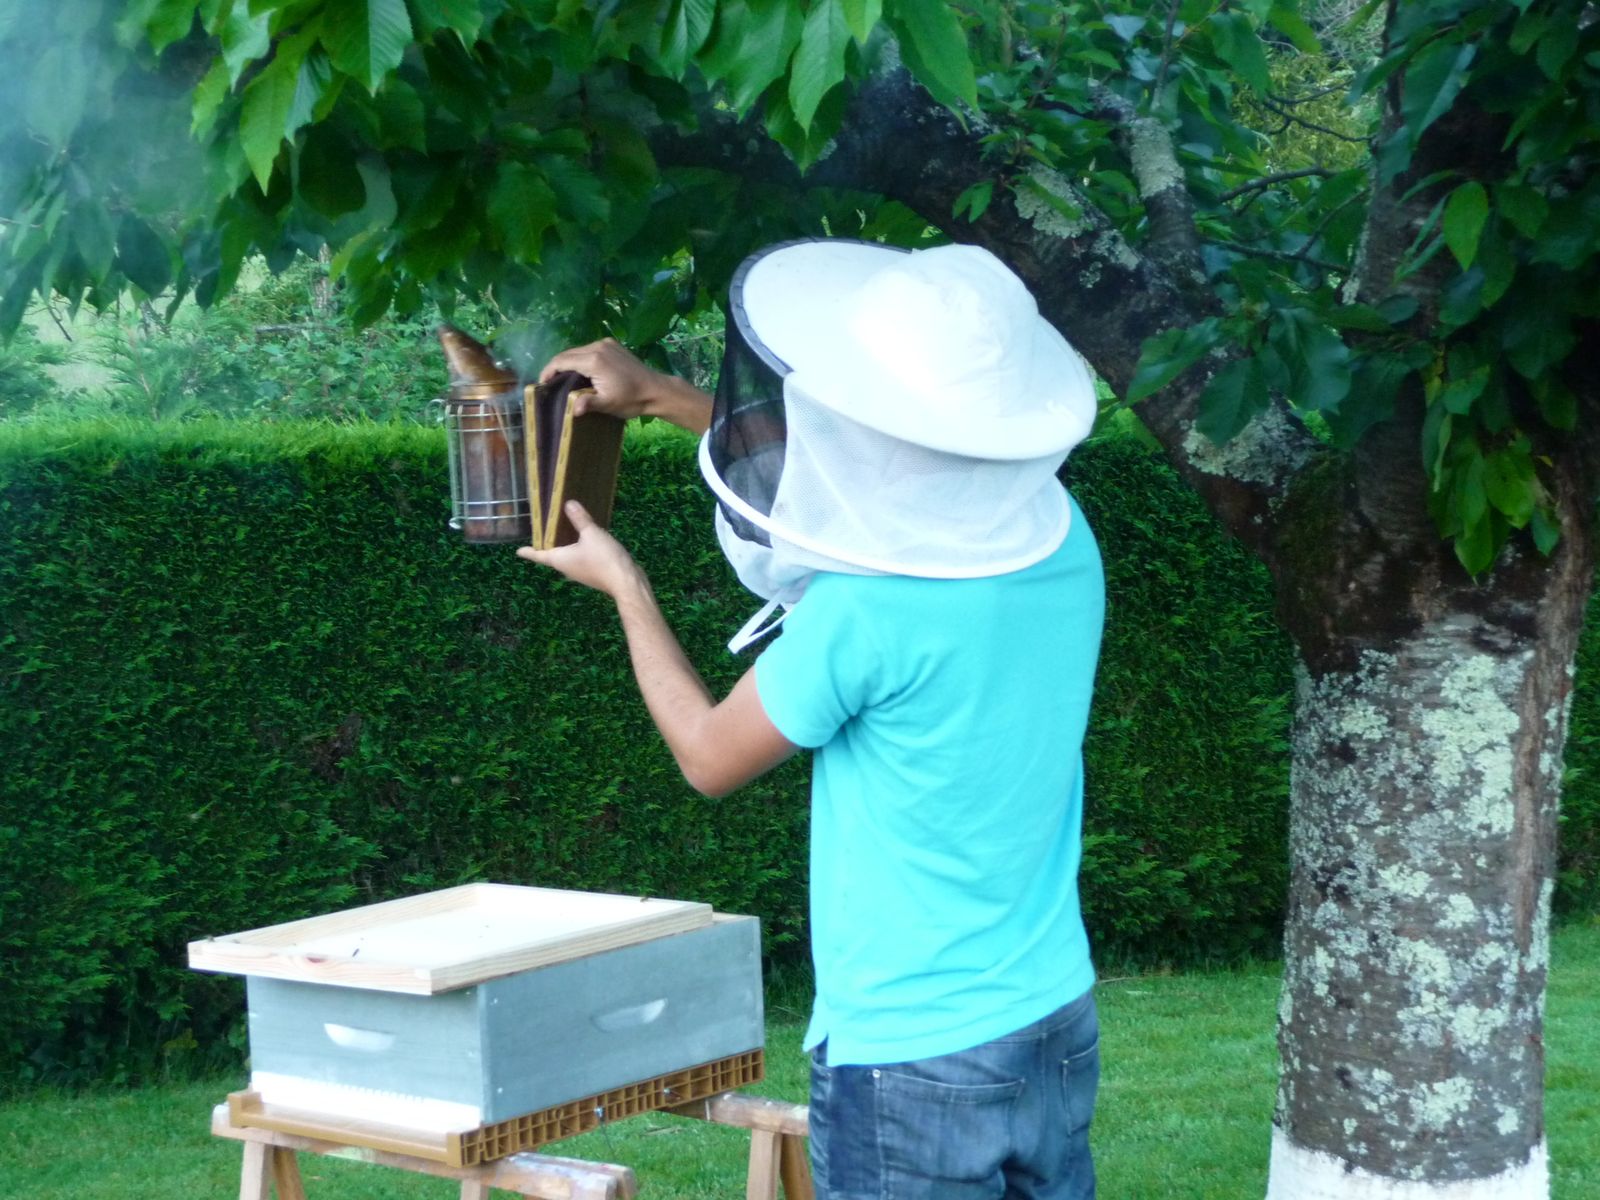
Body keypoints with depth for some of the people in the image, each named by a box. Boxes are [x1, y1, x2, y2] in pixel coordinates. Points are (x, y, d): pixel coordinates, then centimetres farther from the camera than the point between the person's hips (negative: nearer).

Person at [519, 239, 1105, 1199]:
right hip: (1058, 1025, 7)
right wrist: (659, 394, 19)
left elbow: (709, 754, -3)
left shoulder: (865, 615, -23)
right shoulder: (1060, 540, -3)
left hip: (916, 1062, -7)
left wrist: (624, 586, 9)